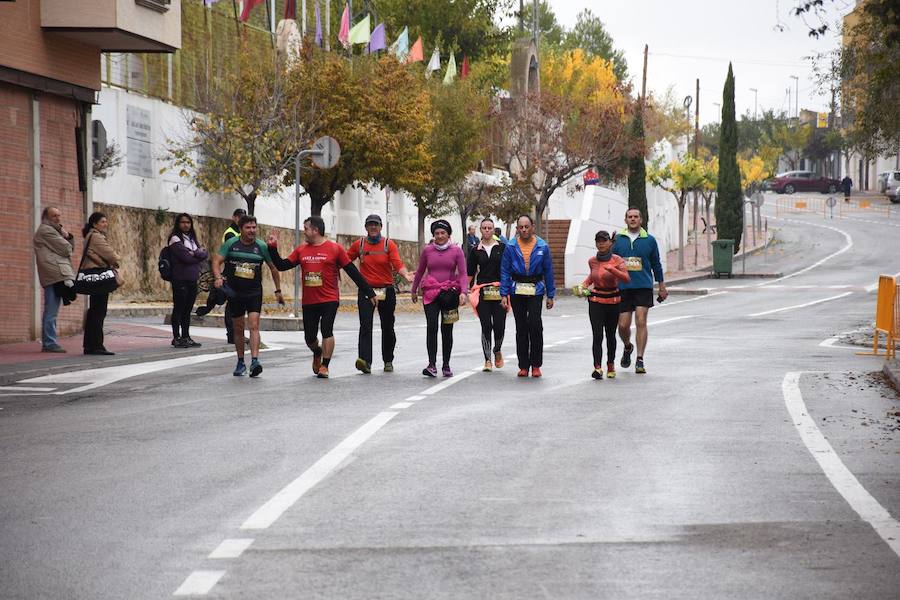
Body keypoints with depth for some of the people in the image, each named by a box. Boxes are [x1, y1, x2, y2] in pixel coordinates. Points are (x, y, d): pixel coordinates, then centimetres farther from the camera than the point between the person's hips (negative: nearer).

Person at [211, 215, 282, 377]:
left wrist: (278, 291, 11)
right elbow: (217, 261, -4)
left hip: (254, 293, -1)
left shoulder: (261, 246, -1)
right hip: (234, 292, 1)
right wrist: (218, 277, -24)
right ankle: (240, 363, 21)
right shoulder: (231, 243, -2)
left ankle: (254, 361, -24)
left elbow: (273, 268, 9)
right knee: (238, 329, 10)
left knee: (254, 326, -16)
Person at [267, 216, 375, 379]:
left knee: (327, 330, -15)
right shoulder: (301, 250, 7)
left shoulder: (335, 249, -4)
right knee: (309, 337, 7)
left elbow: (352, 272, -2)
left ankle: (324, 366, -3)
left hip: (329, 300, -4)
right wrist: (273, 248, -1)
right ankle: (317, 353, 39)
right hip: (309, 302, 4)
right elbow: (282, 266, 9)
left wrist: (369, 292, -2)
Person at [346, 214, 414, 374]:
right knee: (365, 326, -15)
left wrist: (405, 274, -31)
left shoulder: (389, 244, -1)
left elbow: (398, 263, -11)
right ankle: (365, 361, -25)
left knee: (387, 328, 10)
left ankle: (388, 361, 26)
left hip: (387, 291, 0)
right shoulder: (359, 244, 5)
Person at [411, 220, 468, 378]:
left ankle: (446, 365, 16)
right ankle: (432, 365, -18)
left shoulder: (456, 251, 1)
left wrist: (463, 292, -18)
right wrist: (414, 290, 26)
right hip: (431, 293, 0)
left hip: (450, 293, 0)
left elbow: (463, 274, -3)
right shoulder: (427, 250, 6)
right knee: (432, 327, -14)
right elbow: (420, 271, 19)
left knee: (447, 329, 6)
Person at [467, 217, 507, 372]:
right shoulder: (476, 250, 8)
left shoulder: (502, 247, 6)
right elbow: (470, 273, 10)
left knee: (499, 325, -5)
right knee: (486, 326, -4)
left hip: (499, 290, 0)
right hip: (482, 292, 0)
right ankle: (487, 360, 3)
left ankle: (497, 350, 25)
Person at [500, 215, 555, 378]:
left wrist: (550, 295, 5)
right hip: (517, 291, 1)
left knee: (535, 324, -14)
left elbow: (548, 272, 7)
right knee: (521, 328, 5)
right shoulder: (510, 247, 1)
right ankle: (523, 366, 13)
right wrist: (504, 294, -4)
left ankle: (536, 364, -3)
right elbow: (505, 271, 3)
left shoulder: (542, 247, 2)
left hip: (536, 291, -1)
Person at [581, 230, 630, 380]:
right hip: (596, 301, 1)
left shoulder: (617, 260, -9)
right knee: (597, 335, -12)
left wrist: (611, 269, -36)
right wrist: (585, 284, 5)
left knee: (610, 335, 12)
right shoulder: (592, 261, 1)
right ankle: (597, 367, -20)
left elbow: (627, 278, -24)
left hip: (613, 301, -1)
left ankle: (611, 364, 32)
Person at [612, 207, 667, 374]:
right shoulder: (617, 239, 5)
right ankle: (627, 347, 32)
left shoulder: (649, 240, 6)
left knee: (641, 322, -10)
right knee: (623, 325, 0)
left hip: (644, 287, -1)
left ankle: (640, 360, -7)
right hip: (623, 287, 1)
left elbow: (656, 264, 13)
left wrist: (662, 287, 14)